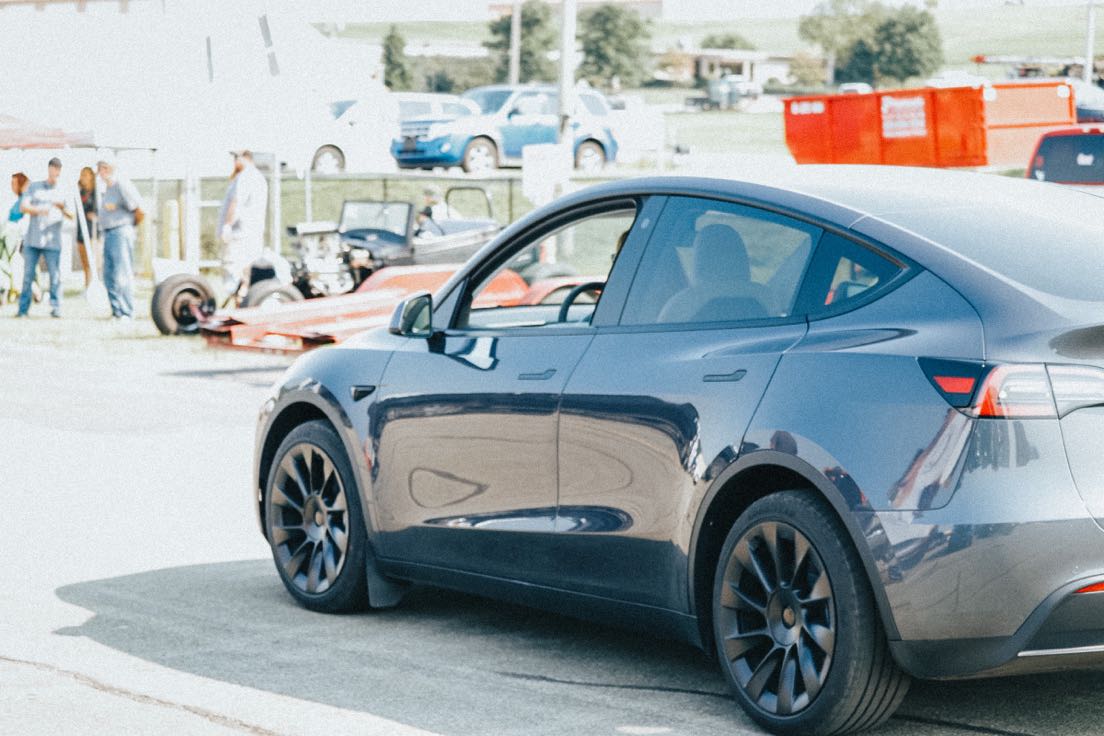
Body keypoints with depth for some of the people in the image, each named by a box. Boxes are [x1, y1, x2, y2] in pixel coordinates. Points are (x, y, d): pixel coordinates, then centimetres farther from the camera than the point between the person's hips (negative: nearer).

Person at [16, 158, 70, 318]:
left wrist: (62, 208, -20)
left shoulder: (62, 192, 11)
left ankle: (56, 308, -2)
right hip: (32, 239, 1)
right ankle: (23, 309, 4)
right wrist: (39, 210, -16)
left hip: (52, 241, 0)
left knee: (55, 275, -7)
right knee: (28, 275, 0)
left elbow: (71, 215, 2)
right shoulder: (34, 187, 12)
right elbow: (23, 206, 2)